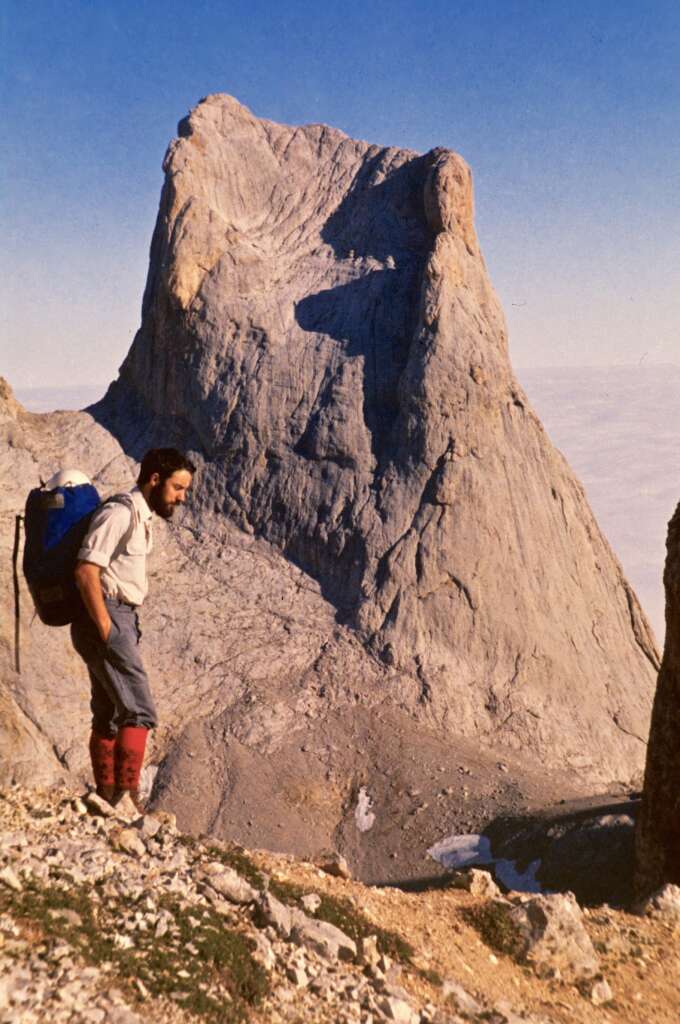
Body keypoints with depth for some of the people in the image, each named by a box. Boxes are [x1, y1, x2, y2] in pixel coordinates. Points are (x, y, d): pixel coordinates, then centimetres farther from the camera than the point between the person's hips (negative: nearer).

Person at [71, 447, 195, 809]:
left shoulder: (140, 516, 16)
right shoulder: (120, 513, -14)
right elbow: (86, 572, -21)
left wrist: (124, 628, 15)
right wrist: (107, 630, -20)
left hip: (120, 621, 10)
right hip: (106, 620, -10)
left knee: (109, 717, 13)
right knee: (139, 712, -12)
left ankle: (106, 799, 21)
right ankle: (128, 798, -11)